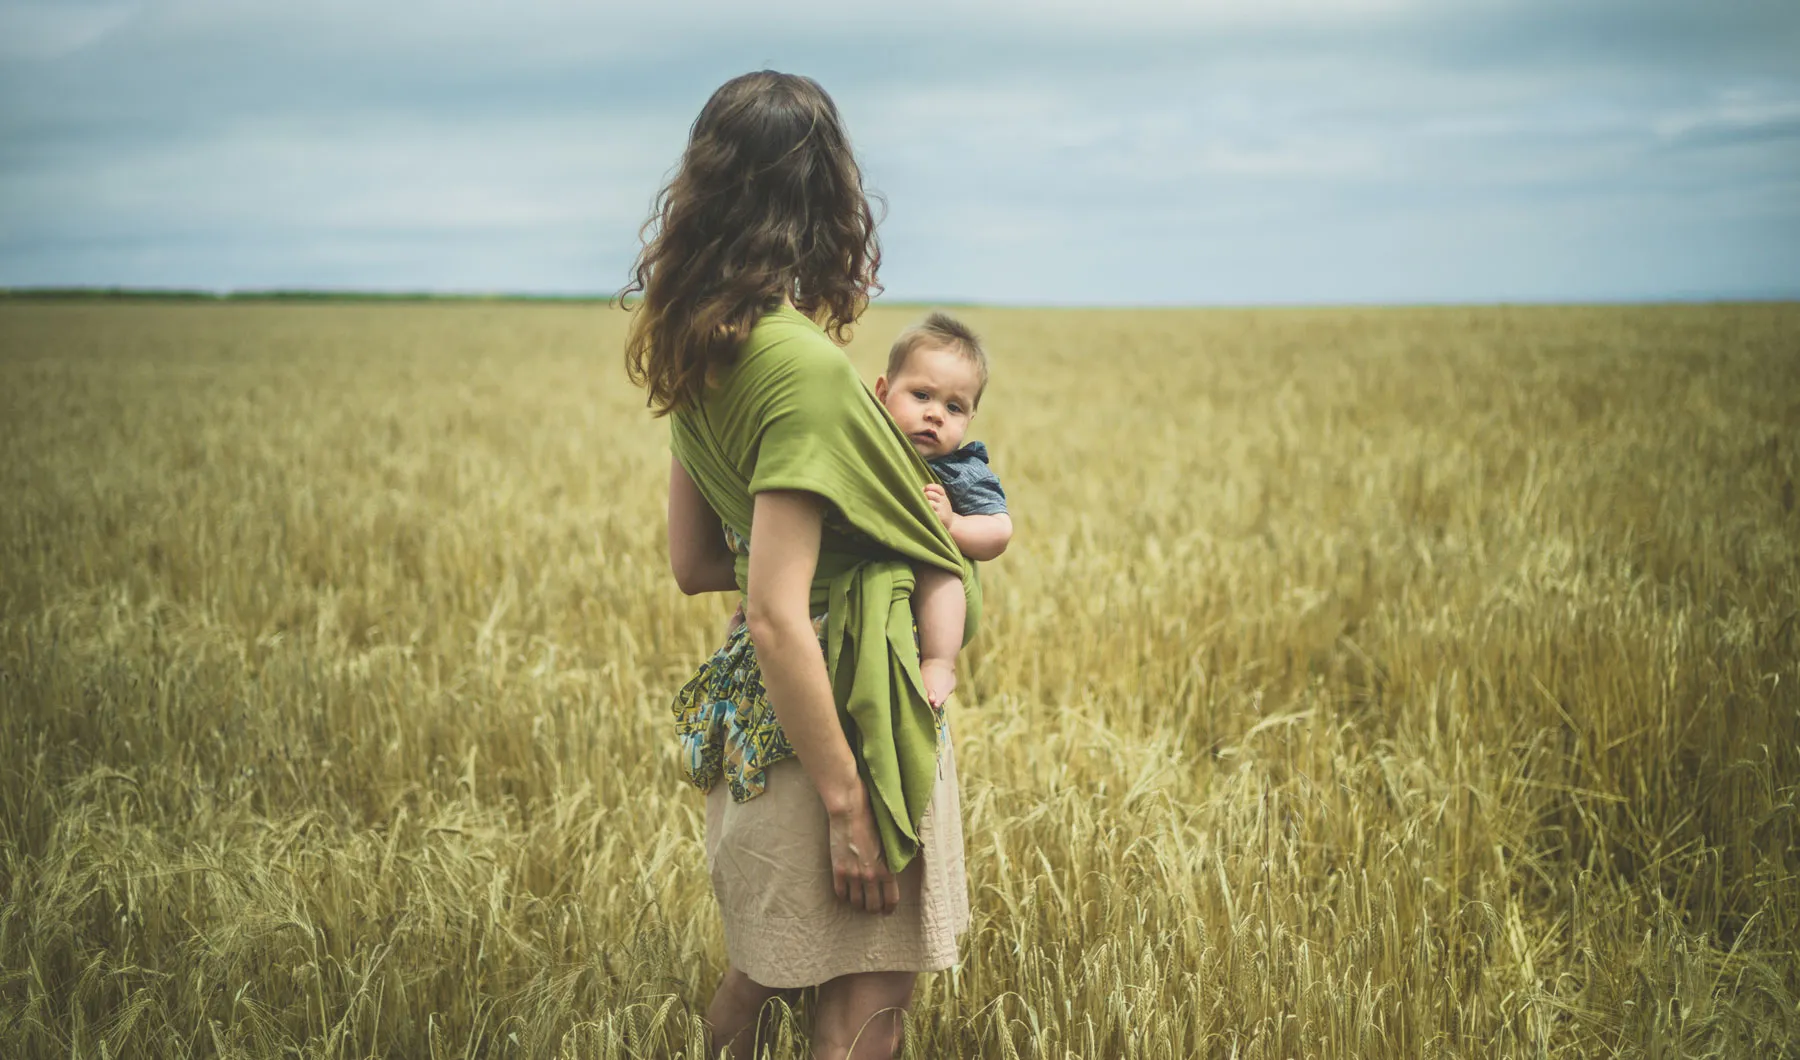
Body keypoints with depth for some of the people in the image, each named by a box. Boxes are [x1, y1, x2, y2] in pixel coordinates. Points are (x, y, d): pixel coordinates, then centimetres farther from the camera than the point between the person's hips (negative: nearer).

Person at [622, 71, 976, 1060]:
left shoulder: (699, 353, 4)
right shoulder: (803, 365, -22)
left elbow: (692, 562, 13)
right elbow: (777, 621, -25)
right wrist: (846, 808, -19)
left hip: (753, 713, 9)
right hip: (841, 709, -9)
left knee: (768, 960, 24)